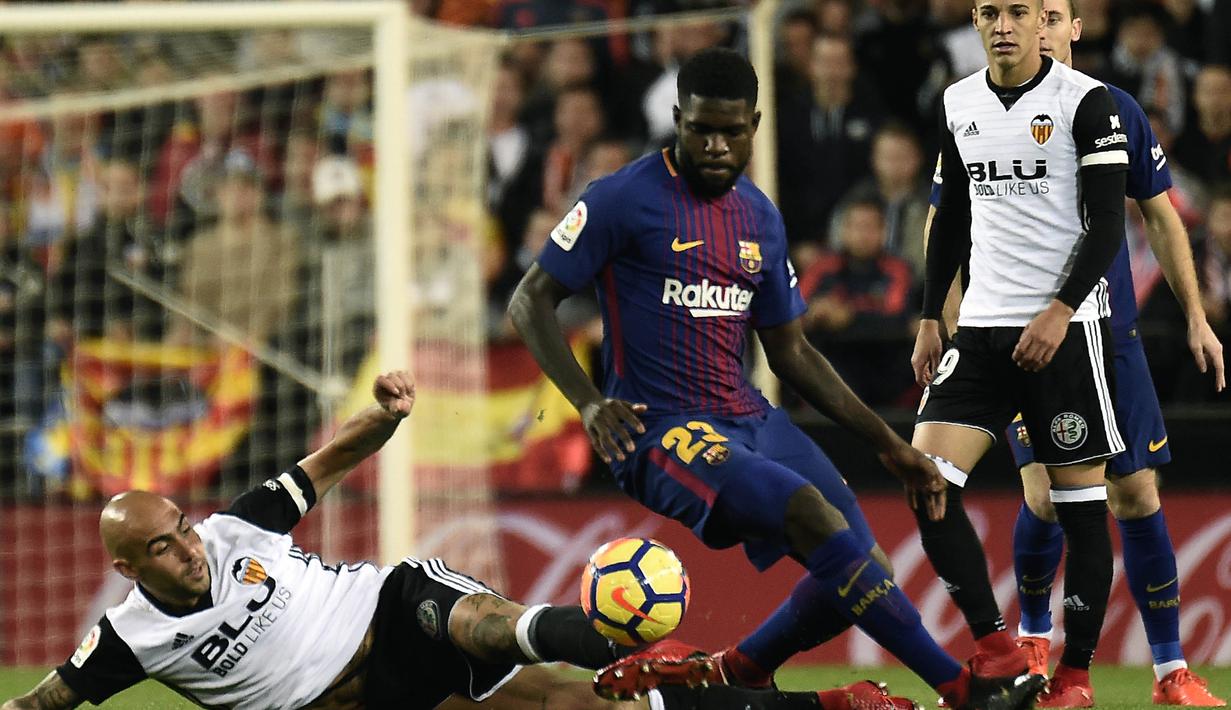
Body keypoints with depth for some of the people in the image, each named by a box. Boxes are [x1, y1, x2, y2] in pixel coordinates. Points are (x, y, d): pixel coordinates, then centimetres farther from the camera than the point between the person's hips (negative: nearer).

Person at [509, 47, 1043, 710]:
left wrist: (888, 443, 16)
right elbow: (531, 301, -5)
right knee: (811, 512, -28)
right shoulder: (624, 199, -6)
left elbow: (791, 351, 21)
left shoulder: (760, 218, 13)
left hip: (749, 419, 7)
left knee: (864, 568, -5)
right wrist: (588, 402, -19)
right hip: (661, 430, -7)